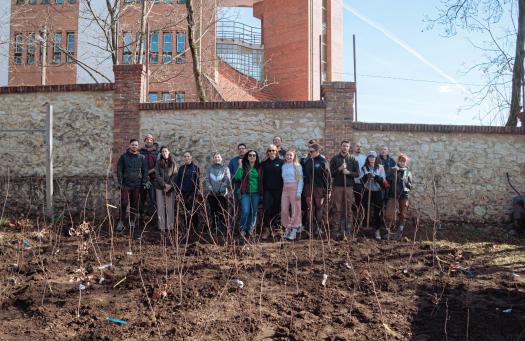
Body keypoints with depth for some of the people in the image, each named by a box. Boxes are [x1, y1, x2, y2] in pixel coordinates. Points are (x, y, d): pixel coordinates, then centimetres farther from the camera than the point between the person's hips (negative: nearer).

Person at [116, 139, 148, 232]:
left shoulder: (142, 157, 7)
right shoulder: (123, 157, 3)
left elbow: (145, 171, 8)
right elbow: (119, 170, 1)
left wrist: (144, 182, 0)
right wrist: (119, 182, -7)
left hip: (137, 185, 2)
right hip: (125, 184, -2)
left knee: (135, 204, 6)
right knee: (124, 203, -6)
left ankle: (132, 222, 16)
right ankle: (121, 222, 0)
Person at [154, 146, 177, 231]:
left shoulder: (173, 163, 8)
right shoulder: (158, 163, 7)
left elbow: (175, 175, 2)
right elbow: (157, 175, 0)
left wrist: (170, 185, -11)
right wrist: (165, 184, -11)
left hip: (171, 188, 0)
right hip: (160, 187, 0)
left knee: (170, 207, -3)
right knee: (160, 206, -2)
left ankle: (169, 226, 2)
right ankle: (161, 226, 1)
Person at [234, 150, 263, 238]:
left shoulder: (259, 167, 8)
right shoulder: (244, 166, 1)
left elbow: (261, 180, 11)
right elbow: (238, 177, -13)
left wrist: (261, 192, 4)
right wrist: (240, 165, -13)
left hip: (256, 193, 3)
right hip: (245, 192, -3)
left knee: (253, 212, 7)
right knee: (245, 212, -13)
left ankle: (250, 230, 20)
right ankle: (243, 229, 8)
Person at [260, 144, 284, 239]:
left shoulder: (281, 163, 4)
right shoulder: (264, 163, 9)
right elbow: (261, 177, 10)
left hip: (278, 190, 0)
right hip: (267, 190, 0)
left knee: (276, 210, 4)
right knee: (267, 209, -10)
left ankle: (270, 226, 22)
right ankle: (266, 230, -7)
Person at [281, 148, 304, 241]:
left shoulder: (297, 166, -2)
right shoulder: (284, 166, 13)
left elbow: (301, 180, -5)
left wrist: (299, 192, -12)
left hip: (294, 188, -5)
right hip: (285, 189, 5)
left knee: (295, 210, -2)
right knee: (284, 210, 1)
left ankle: (294, 230, 4)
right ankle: (288, 229, 14)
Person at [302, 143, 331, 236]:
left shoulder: (323, 161, -5)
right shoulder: (307, 160, 9)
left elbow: (327, 176, -6)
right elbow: (304, 173, 16)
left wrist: (327, 190, -9)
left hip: (319, 188, -4)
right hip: (309, 187, 4)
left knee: (320, 208, 4)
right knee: (310, 208, 6)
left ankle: (319, 228, 11)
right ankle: (311, 228, 11)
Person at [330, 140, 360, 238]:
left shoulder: (353, 159, 8)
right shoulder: (335, 159, 8)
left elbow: (357, 174, 5)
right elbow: (331, 173, 2)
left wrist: (348, 172, -11)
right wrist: (339, 169, -12)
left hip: (349, 186, 0)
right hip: (337, 186, 0)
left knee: (348, 208, 1)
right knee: (338, 208, -1)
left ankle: (348, 229, 5)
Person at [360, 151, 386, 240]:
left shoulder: (380, 168, 2)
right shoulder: (364, 168, 5)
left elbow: (382, 180, -5)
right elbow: (361, 180, -4)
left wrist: (375, 177, -20)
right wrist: (366, 176, -22)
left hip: (377, 192, 0)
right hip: (367, 192, 1)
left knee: (377, 212, 0)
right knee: (366, 211, 2)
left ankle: (377, 231, 8)